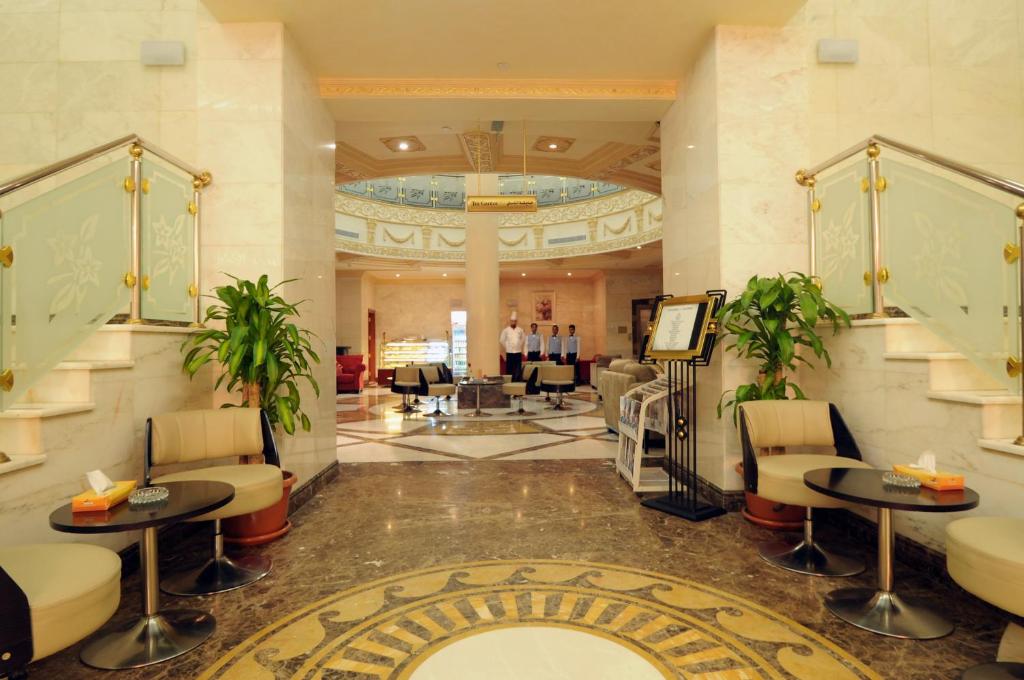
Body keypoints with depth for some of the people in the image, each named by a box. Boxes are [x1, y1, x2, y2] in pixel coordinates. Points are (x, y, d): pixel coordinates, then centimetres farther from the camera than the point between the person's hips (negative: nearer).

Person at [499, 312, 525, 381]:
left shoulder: (520, 330, 5)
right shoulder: (506, 330, -2)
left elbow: (523, 339, 18)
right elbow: (501, 340, 3)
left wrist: (520, 346, 13)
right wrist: (506, 347, 5)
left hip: (518, 352, 2)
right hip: (509, 353, -2)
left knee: (518, 370, 0)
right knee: (509, 369, 2)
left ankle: (517, 382, 4)